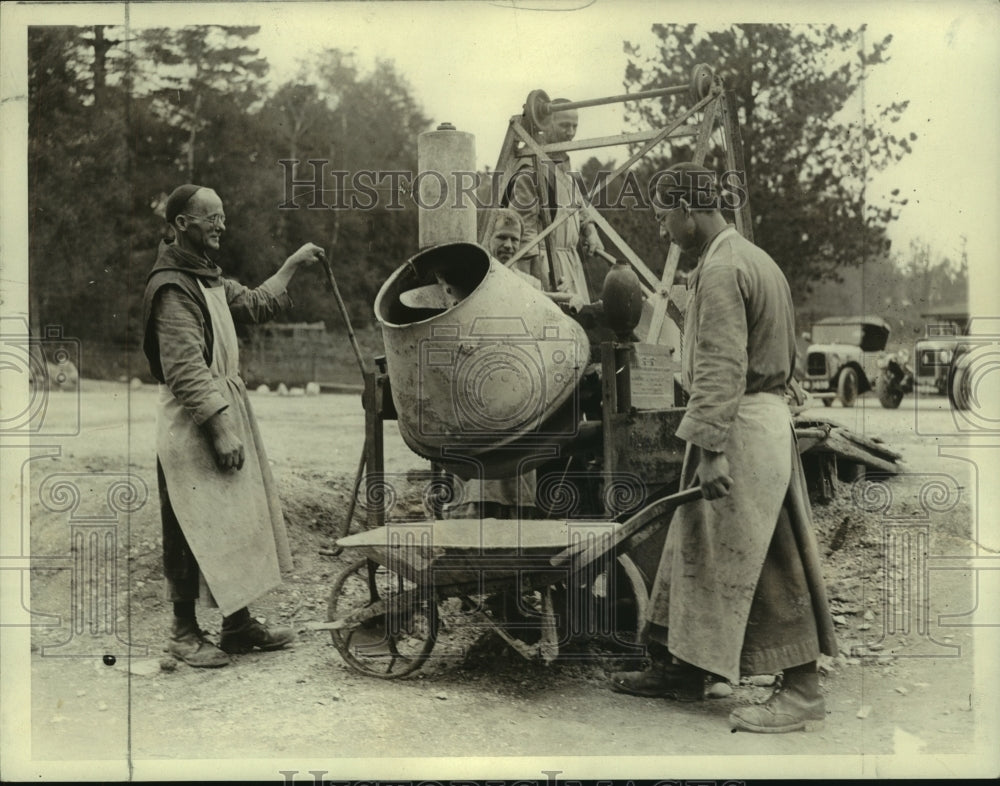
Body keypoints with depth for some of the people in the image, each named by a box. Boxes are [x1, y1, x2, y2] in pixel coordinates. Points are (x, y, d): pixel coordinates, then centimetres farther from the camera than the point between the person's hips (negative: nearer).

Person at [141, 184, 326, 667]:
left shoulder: (207, 278, 15)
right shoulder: (172, 286, -16)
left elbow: (253, 306, 30)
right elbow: (186, 370, -22)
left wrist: (291, 266, 27)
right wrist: (221, 428, -24)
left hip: (226, 410, 10)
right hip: (193, 426, -10)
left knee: (239, 522, 13)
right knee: (194, 530, -2)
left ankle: (238, 624, 22)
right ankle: (184, 632, 11)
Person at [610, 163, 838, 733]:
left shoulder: (721, 270, -15)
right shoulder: (754, 258, 17)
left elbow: (722, 368, -22)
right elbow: (784, 354, 20)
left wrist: (711, 449, -24)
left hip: (740, 427, -11)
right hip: (767, 414, 11)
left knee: (766, 564, -4)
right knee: (699, 550, 16)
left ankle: (803, 692, 4)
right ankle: (681, 670, 26)